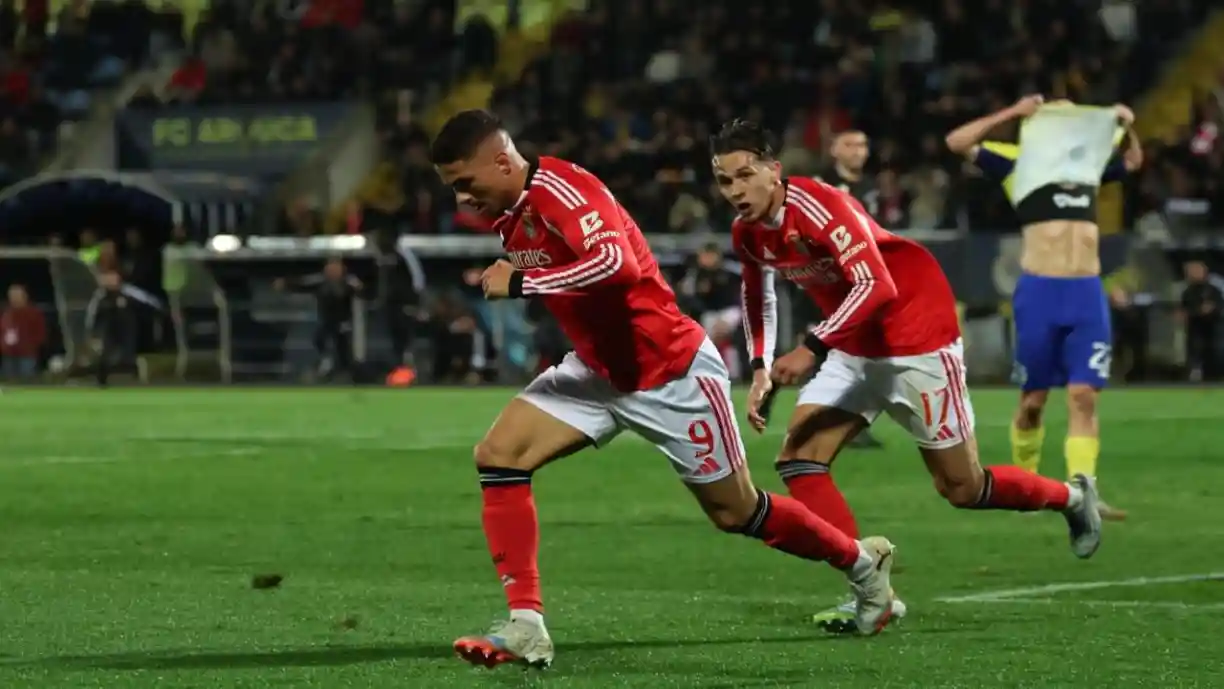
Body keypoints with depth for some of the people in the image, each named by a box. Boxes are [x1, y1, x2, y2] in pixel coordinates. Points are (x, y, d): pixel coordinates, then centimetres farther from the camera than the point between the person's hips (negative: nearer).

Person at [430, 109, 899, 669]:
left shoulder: (562, 191, -26)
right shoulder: (509, 215, 1)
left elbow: (617, 264, -42)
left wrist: (521, 283, -36)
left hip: (671, 374, -8)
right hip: (596, 370, 8)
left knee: (735, 512, 7)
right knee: (498, 455, -11)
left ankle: (862, 562, 33)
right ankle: (525, 627, -12)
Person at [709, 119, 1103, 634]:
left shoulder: (819, 206, -27)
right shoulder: (747, 233, -3)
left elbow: (876, 286, -35)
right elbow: (758, 297, 17)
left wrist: (812, 349, -38)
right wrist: (760, 369, 4)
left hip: (918, 343, -7)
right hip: (854, 352, 7)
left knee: (961, 490, 2)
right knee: (798, 460, -11)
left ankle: (1072, 497, 29)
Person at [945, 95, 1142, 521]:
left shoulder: (1090, 162, 19)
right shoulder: (1020, 162, 6)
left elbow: (1133, 161, 38)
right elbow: (958, 142, -4)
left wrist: (1126, 127, 19)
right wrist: (1013, 113, -8)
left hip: (1087, 293, 3)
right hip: (1040, 291, -3)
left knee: (1083, 396, -7)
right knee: (1033, 399, 4)